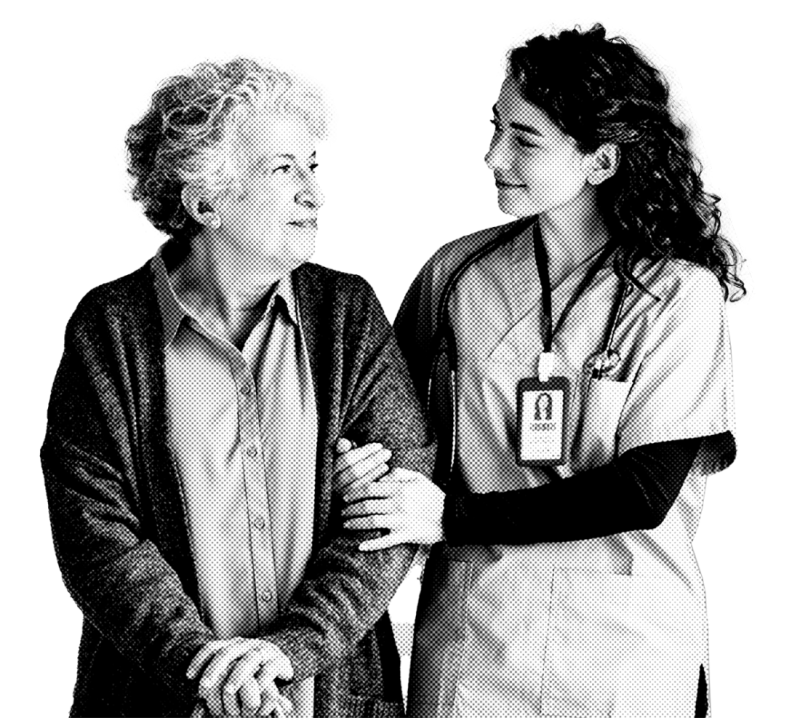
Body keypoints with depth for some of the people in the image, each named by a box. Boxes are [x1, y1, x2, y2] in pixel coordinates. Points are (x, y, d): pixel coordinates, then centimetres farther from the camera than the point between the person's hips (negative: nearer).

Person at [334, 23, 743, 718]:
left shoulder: (681, 292, -9)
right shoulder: (457, 272, -1)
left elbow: (645, 490, -15)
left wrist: (454, 516, -17)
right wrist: (360, 464, -13)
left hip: (628, 642, -2)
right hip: (470, 629, 2)